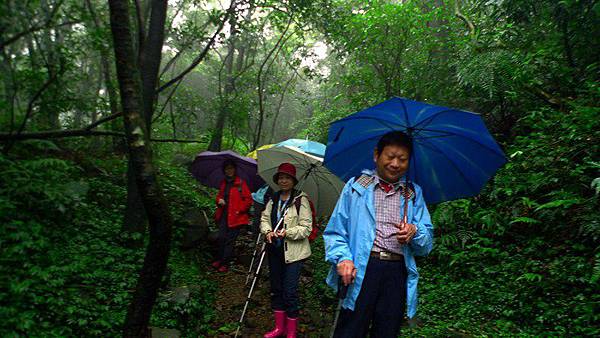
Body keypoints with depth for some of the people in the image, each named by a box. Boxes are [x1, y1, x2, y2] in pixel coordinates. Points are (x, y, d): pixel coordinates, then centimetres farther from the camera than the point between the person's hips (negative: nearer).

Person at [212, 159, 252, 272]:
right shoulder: (223, 183, 14)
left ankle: (225, 263, 7)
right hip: (224, 215, 6)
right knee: (221, 238, 5)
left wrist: (240, 210, -13)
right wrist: (219, 200, 2)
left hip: (235, 217, -5)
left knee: (229, 240, -1)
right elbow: (219, 195, 25)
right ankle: (219, 260, 19)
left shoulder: (241, 183, -7)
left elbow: (248, 200, -8)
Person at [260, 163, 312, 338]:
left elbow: (306, 228, -12)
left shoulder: (301, 200, -10)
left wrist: (287, 232, -23)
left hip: (293, 252, -6)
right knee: (275, 289, 15)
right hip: (275, 251, 7)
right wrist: (267, 231, -10)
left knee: (290, 292, -4)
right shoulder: (273, 199, 9)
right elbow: (265, 218, 9)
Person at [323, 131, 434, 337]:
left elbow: (427, 245, 13)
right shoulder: (356, 186, 10)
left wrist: (415, 232, -9)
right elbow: (335, 231, 4)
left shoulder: (414, 194, 17)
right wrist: (342, 258, -14)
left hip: (397, 273, 3)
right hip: (360, 269, -2)